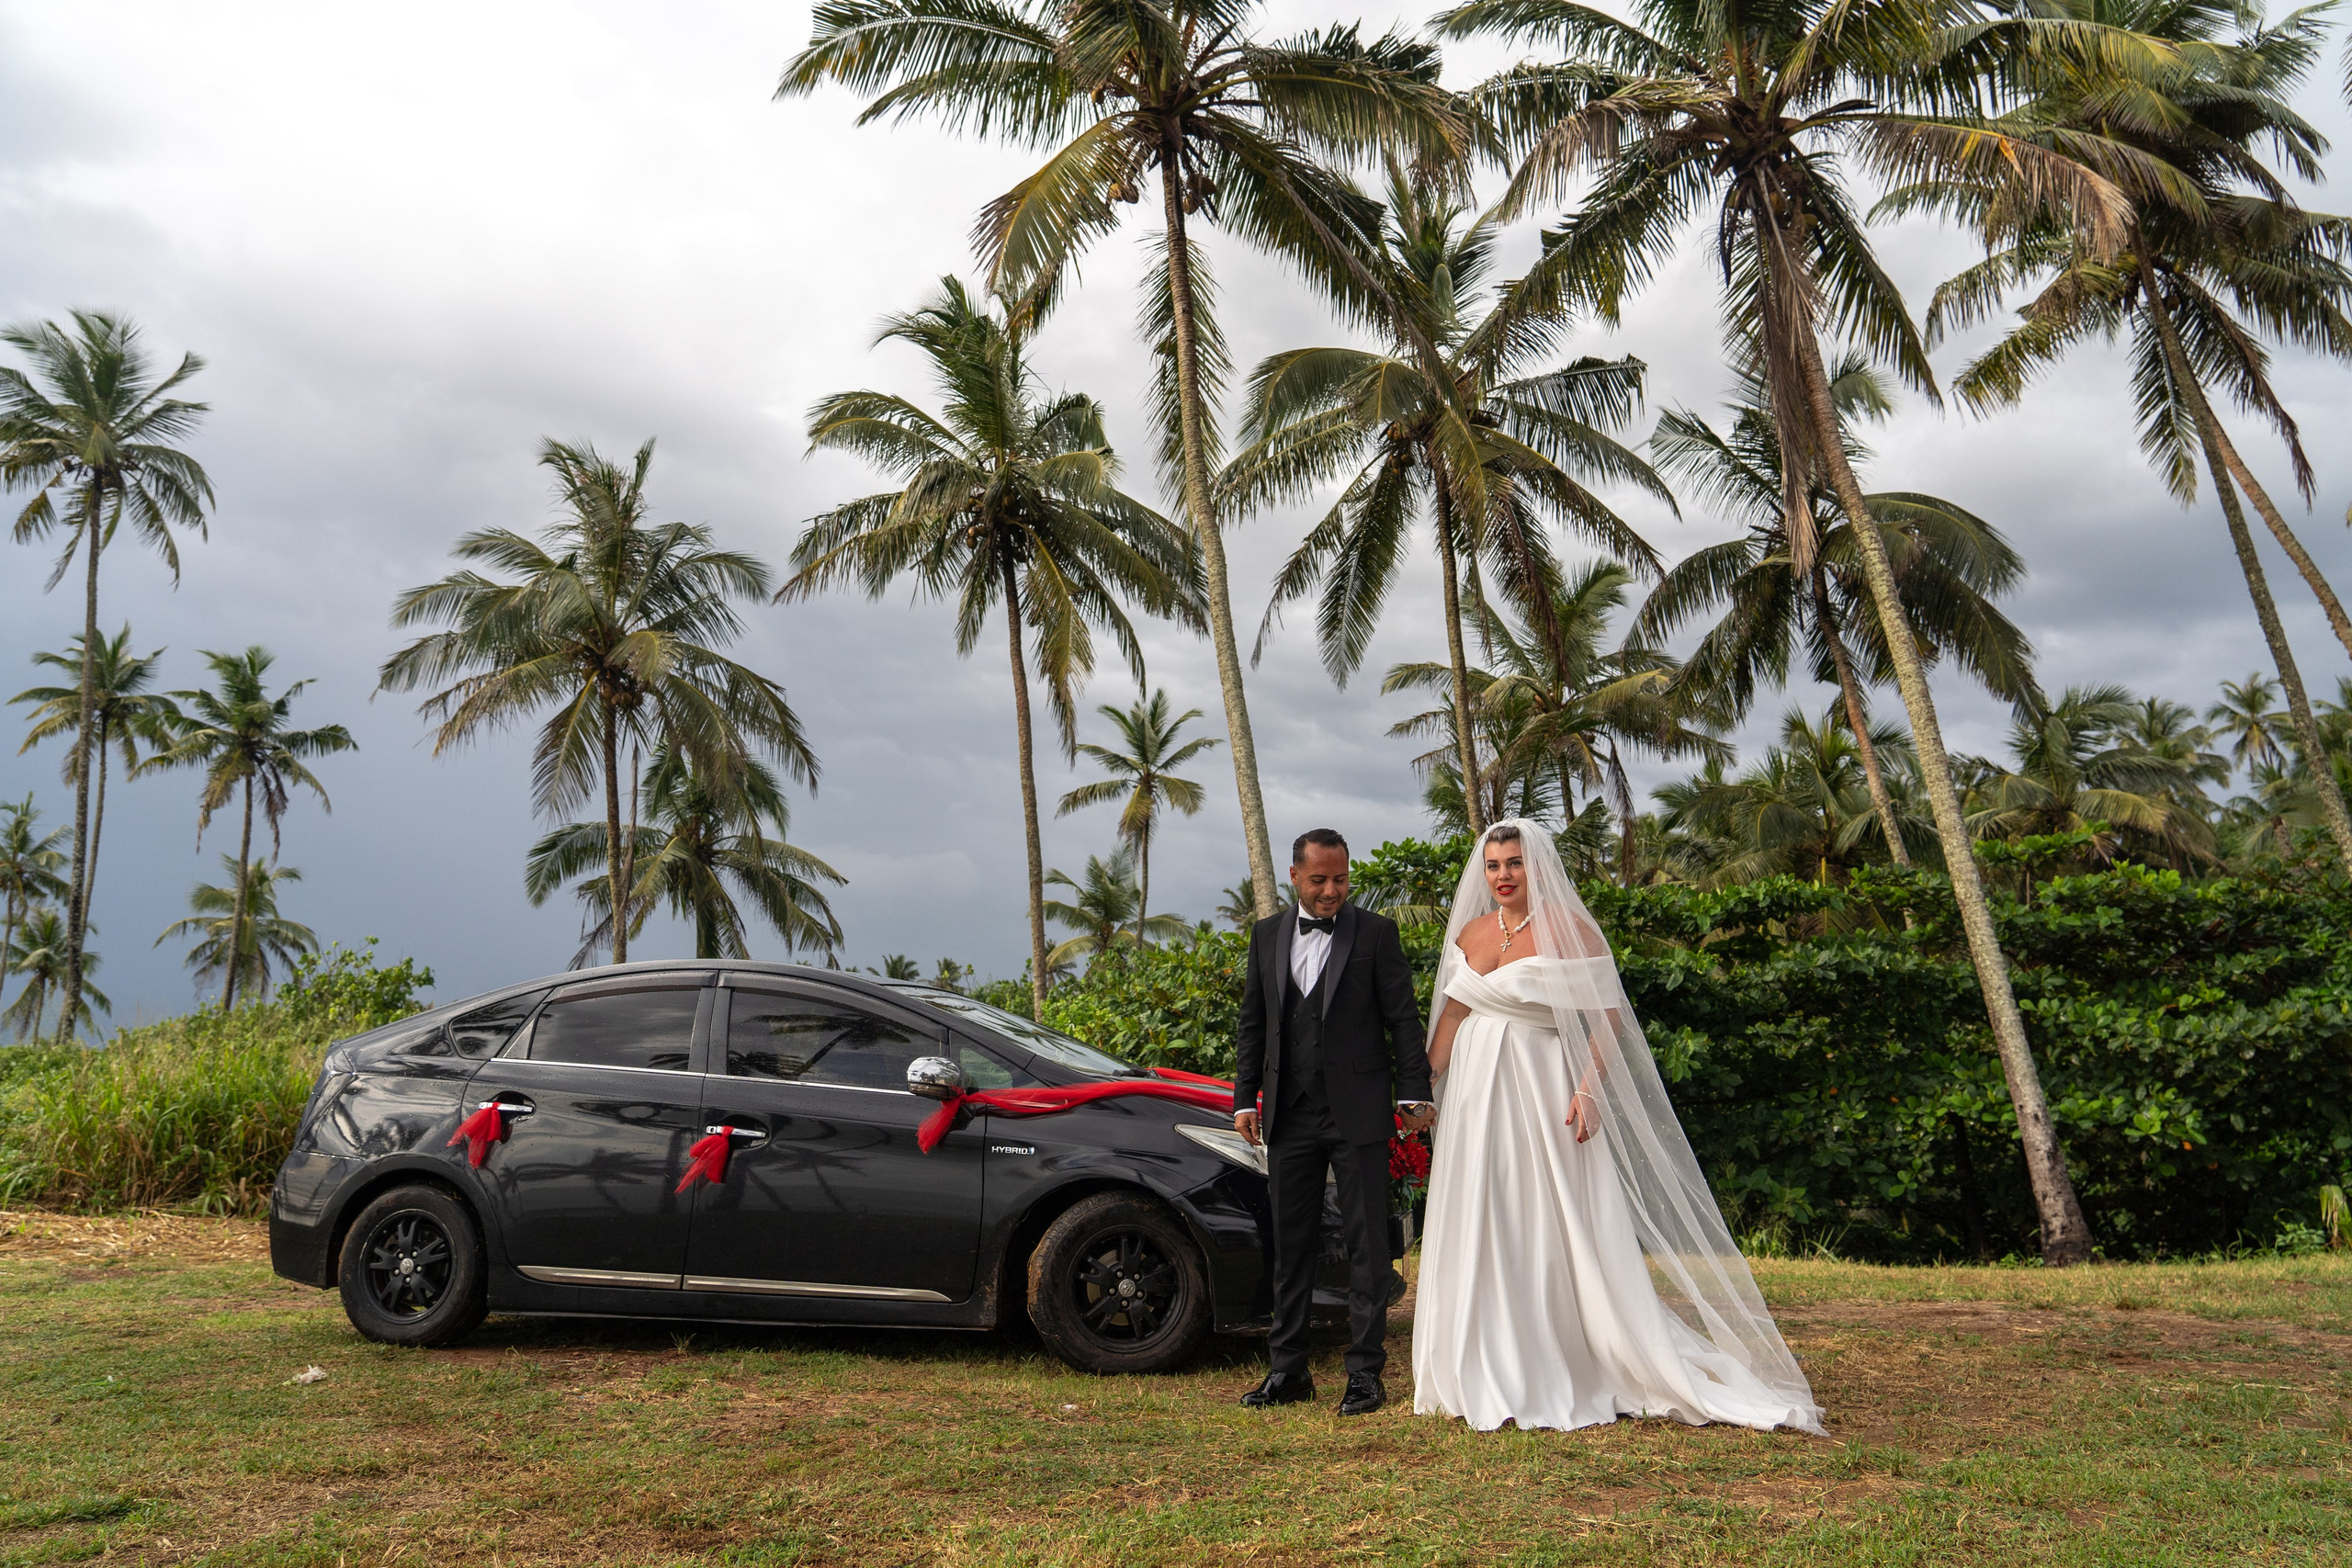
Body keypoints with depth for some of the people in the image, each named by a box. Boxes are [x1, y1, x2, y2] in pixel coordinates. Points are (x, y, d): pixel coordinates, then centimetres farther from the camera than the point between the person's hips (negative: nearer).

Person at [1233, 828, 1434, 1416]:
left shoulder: (1376, 932, 0)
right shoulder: (1267, 934, 10)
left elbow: (1403, 1019, -1)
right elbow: (1253, 1024, 13)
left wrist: (1414, 1093, -7)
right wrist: (1245, 1098, 8)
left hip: (1358, 1113, -3)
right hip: (1289, 1114, 4)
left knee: (1366, 1244, 2)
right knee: (1291, 1245, 10)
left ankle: (1365, 1373, 10)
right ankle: (1287, 1369, 19)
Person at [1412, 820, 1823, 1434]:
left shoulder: (1569, 930, -8)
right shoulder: (1470, 933, 9)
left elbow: (1609, 1019, -10)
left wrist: (1588, 1091, -21)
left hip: (1543, 1097, -6)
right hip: (1476, 1098, 6)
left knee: (1559, 1237, -2)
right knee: (1479, 1239, 10)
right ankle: (1493, 1385, 21)